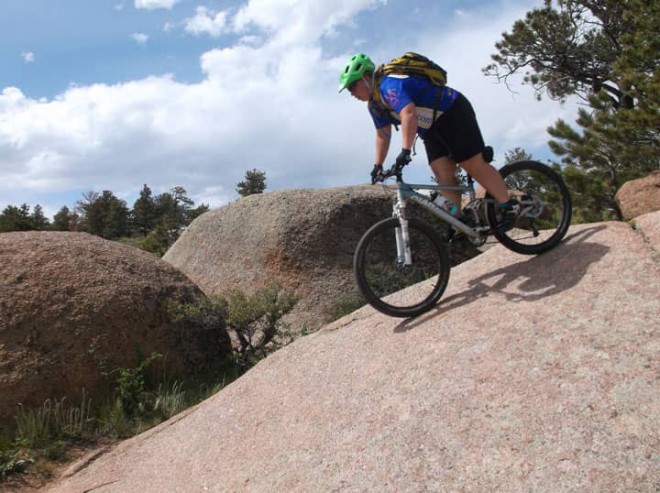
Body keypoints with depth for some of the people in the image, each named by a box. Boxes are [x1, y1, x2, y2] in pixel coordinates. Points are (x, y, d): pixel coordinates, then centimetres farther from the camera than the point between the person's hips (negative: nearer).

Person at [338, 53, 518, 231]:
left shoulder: (388, 85, -25)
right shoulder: (374, 105, 7)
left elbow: (409, 114, -39)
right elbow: (382, 135, 13)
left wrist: (405, 150, -45)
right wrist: (378, 165, 8)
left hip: (453, 113, -9)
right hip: (433, 129, 9)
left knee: (474, 166, -10)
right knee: (443, 176, -3)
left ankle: (509, 206, 2)